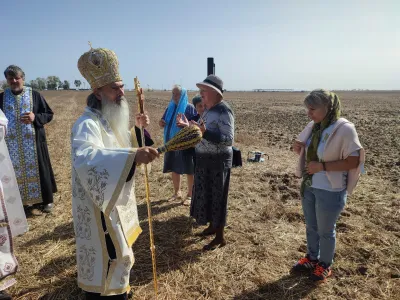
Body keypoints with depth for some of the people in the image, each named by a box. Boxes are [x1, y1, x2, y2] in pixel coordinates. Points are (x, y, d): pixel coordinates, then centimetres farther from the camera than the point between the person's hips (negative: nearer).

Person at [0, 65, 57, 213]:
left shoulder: (34, 95, -2)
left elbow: (49, 114, -1)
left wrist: (35, 117, -18)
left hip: (33, 141, -2)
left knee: (38, 169, 4)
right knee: (16, 171, 9)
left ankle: (47, 200, 17)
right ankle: (21, 199, 25)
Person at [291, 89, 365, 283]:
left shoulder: (344, 129, -19)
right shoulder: (313, 127, 0)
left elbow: (353, 161, -20)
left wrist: (323, 166, -25)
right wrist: (299, 149, -9)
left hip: (330, 190, -6)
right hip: (308, 186, 6)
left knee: (325, 231, 13)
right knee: (311, 226, 21)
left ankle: (325, 265, 36)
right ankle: (312, 258, 43)